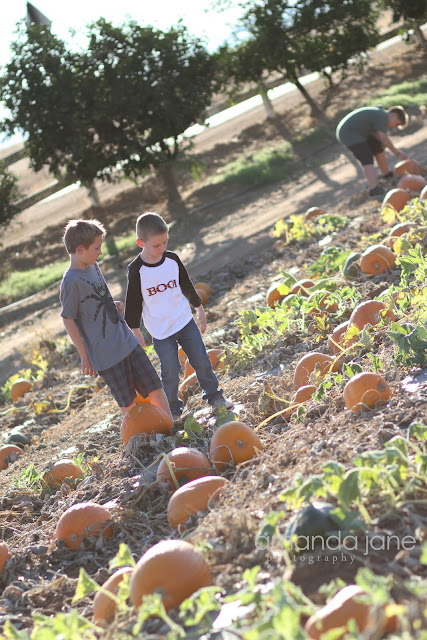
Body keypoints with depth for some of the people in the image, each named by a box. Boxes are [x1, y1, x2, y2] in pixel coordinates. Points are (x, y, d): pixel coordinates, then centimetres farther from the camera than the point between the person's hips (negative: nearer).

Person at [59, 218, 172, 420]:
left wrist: (112, 304, 2)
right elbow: (68, 320, -14)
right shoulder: (72, 281, -19)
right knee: (127, 403, 4)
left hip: (127, 341, 7)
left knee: (154, 388, 10)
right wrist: (84, 356, -12)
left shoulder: (93, 266, 6)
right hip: (105, 354, -7)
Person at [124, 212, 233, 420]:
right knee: (170, 372, -2)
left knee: (201, 361, 8)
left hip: (185, 322, 4)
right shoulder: (136, 270, -15)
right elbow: (133, 302, -7)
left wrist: (199, 309, 18)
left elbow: (187, 286, 11)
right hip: (161, 332, -3)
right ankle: (173, 409, 17)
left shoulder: (172, 259, -3)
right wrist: (135, 331, -2)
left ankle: (213, 395, 28)